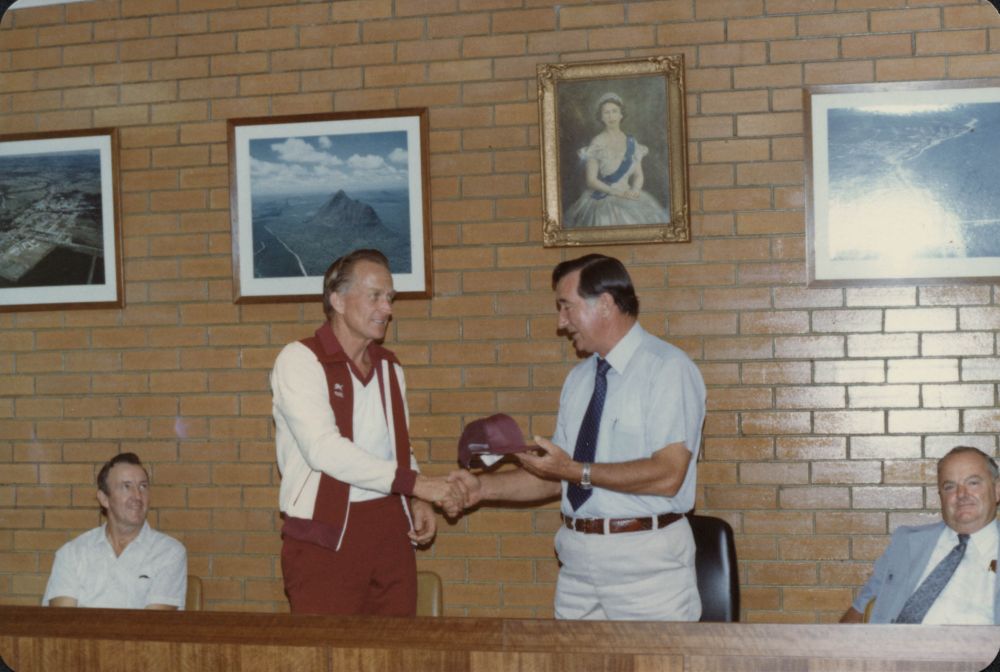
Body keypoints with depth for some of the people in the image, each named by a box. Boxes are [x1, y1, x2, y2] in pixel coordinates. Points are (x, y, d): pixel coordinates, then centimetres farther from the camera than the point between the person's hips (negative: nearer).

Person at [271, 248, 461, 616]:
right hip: (325, 536, -6)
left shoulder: (389, 367, 16)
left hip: (389, 526, 6)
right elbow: (323, 448, -19)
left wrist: (415, 501, 4)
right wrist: (412, 481, -20)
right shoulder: (299, 359, -7)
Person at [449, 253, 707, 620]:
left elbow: (667, 475, -20)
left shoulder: (668, 369, -10)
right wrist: (483, 487, 6)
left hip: (646, 561, -6)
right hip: (577, 561, 7)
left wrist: (578, 471, -19)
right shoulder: (579, 378, 14)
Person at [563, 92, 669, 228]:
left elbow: (639, 175, 13)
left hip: (630, 199, 5)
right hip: (604, 201, -5)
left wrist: (635, 189, -9)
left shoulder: (631, 142, 10)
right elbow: (591, 180, -7)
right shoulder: (597, 144, -4)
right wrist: (618, 193, -16)